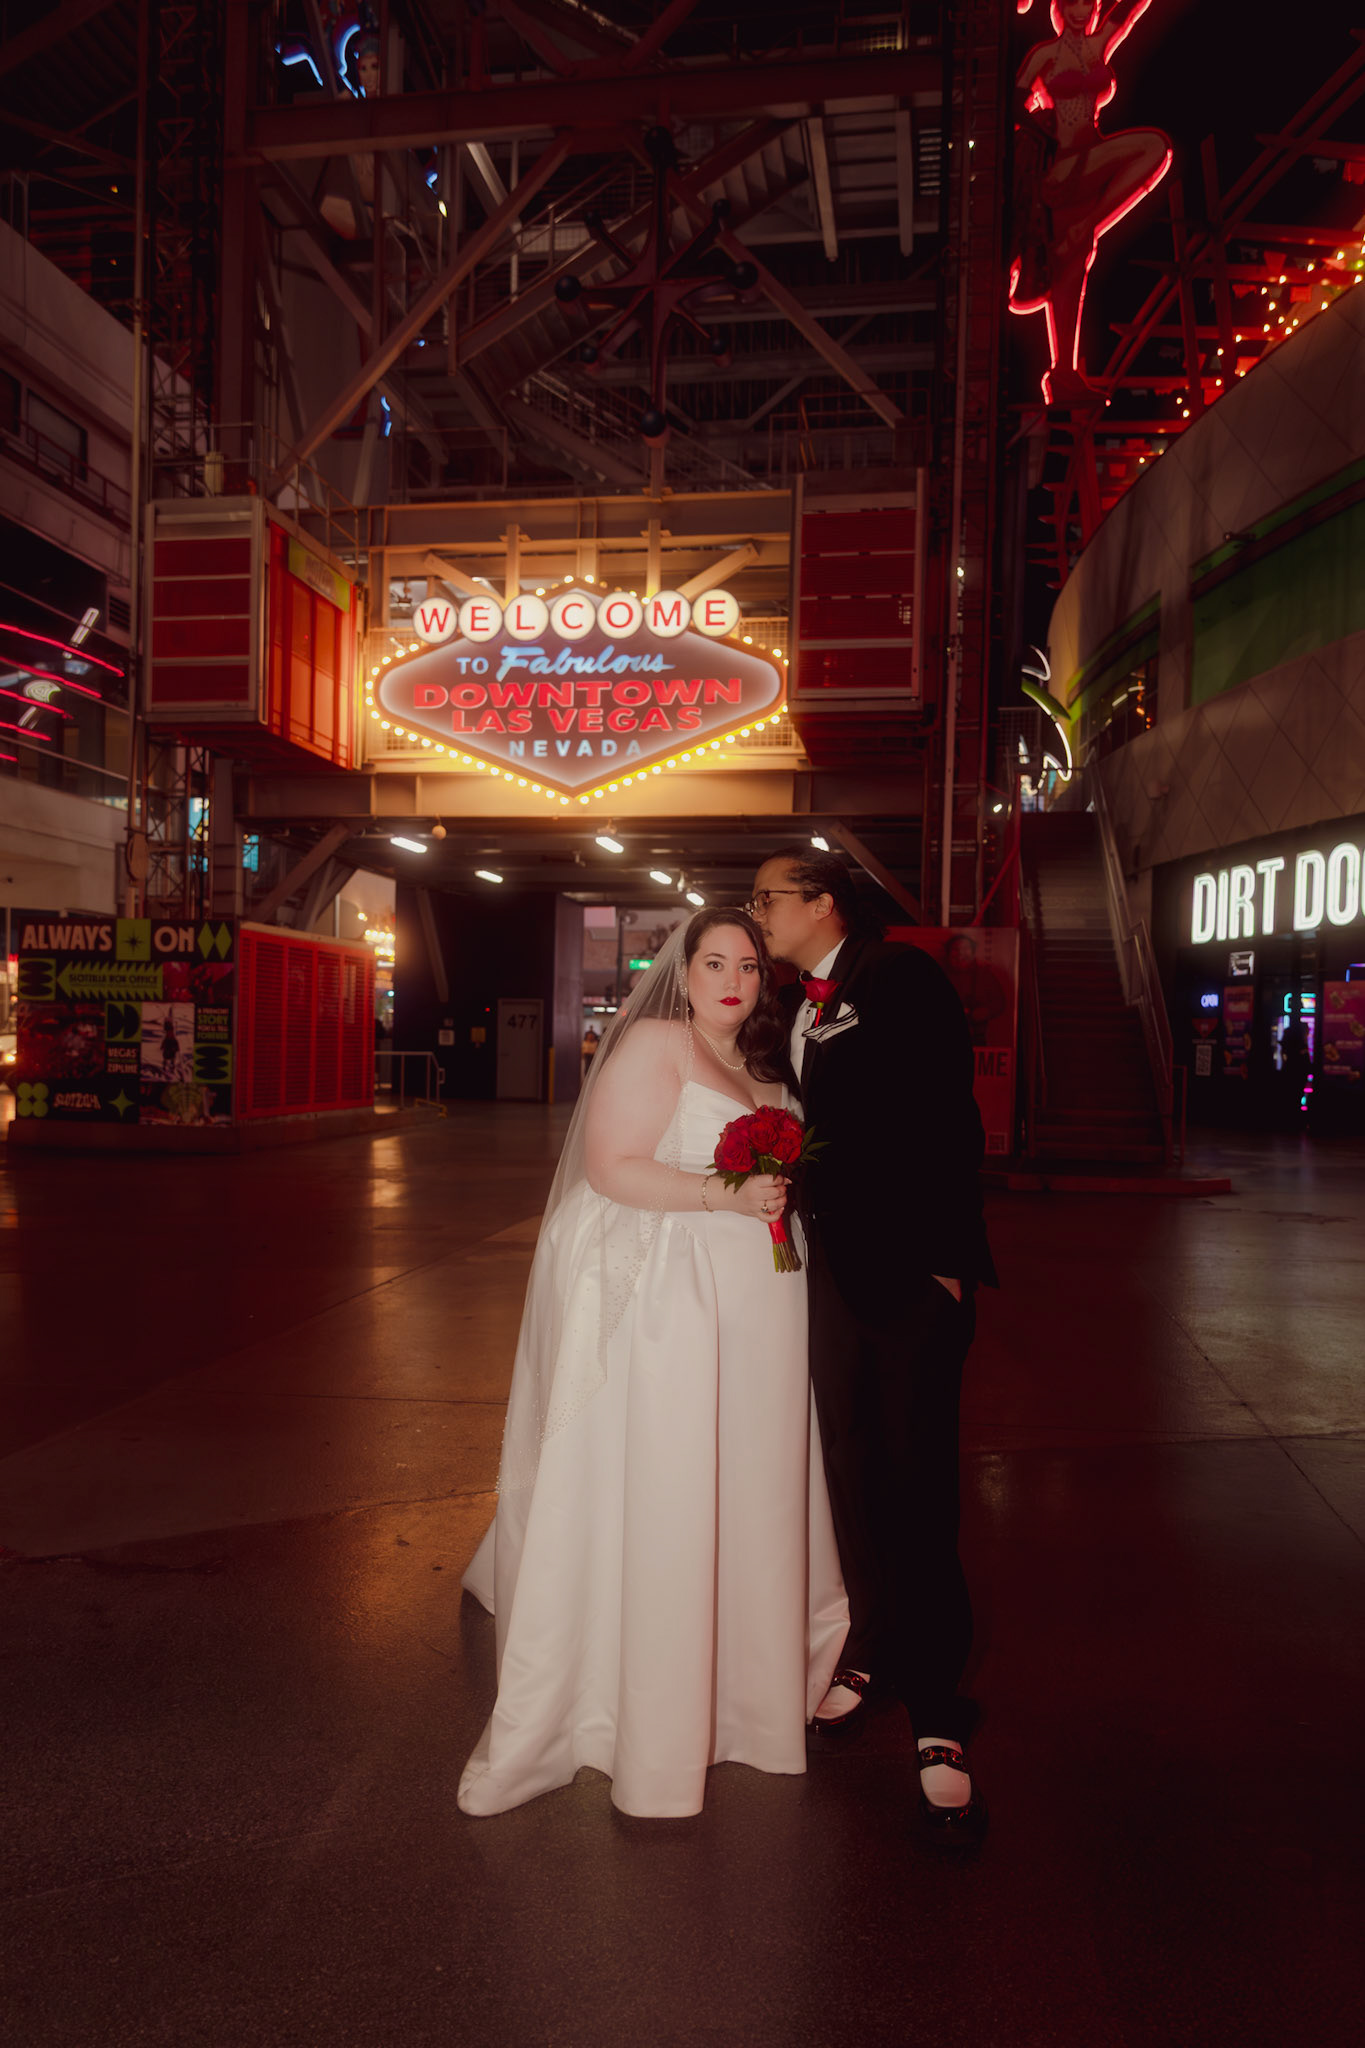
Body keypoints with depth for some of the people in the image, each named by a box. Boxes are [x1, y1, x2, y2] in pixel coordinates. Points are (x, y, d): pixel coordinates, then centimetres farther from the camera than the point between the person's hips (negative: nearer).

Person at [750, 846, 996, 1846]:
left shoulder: (901, 977, -8)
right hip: (835, 1267, 7)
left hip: (913, 1271, -7)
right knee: (852, 1472, 16)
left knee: (916, 1488, -3)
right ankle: (871, 1649, 36)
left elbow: (948, 1116, -14)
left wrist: (945, 1256, -17)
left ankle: (938, 1721, 10)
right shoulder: (792, 1009, 13)